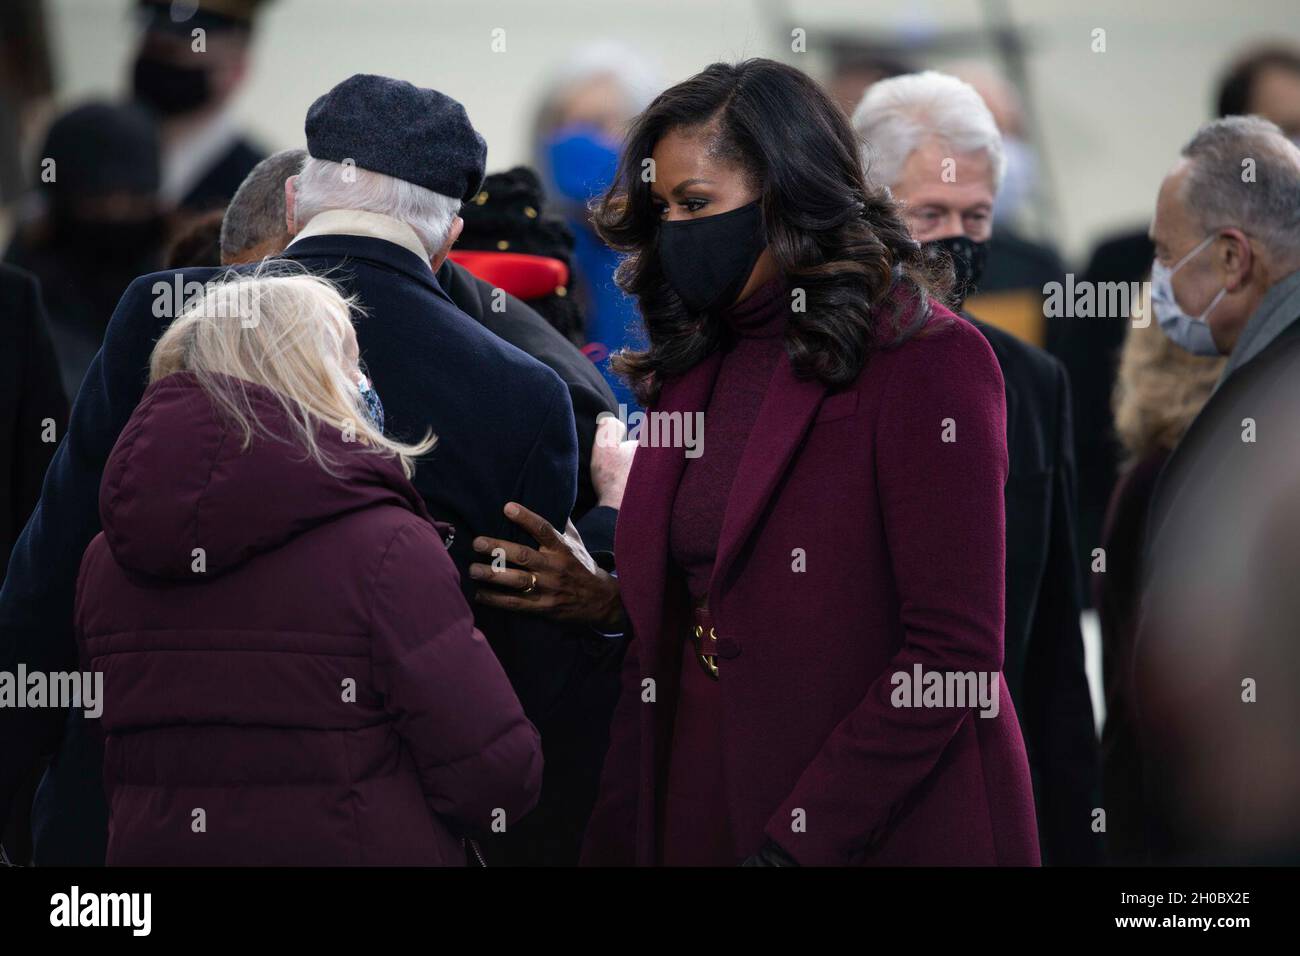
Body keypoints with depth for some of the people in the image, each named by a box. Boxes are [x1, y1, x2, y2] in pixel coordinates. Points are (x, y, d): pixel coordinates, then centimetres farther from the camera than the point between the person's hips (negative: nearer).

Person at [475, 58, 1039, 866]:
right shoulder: (693, 369, 10)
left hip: (884, 829, -6)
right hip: (701, 811, 7)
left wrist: (802, 840, -19)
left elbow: (954, 650, -15)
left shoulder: (926, 362, -11)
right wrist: (611, 602, -2)